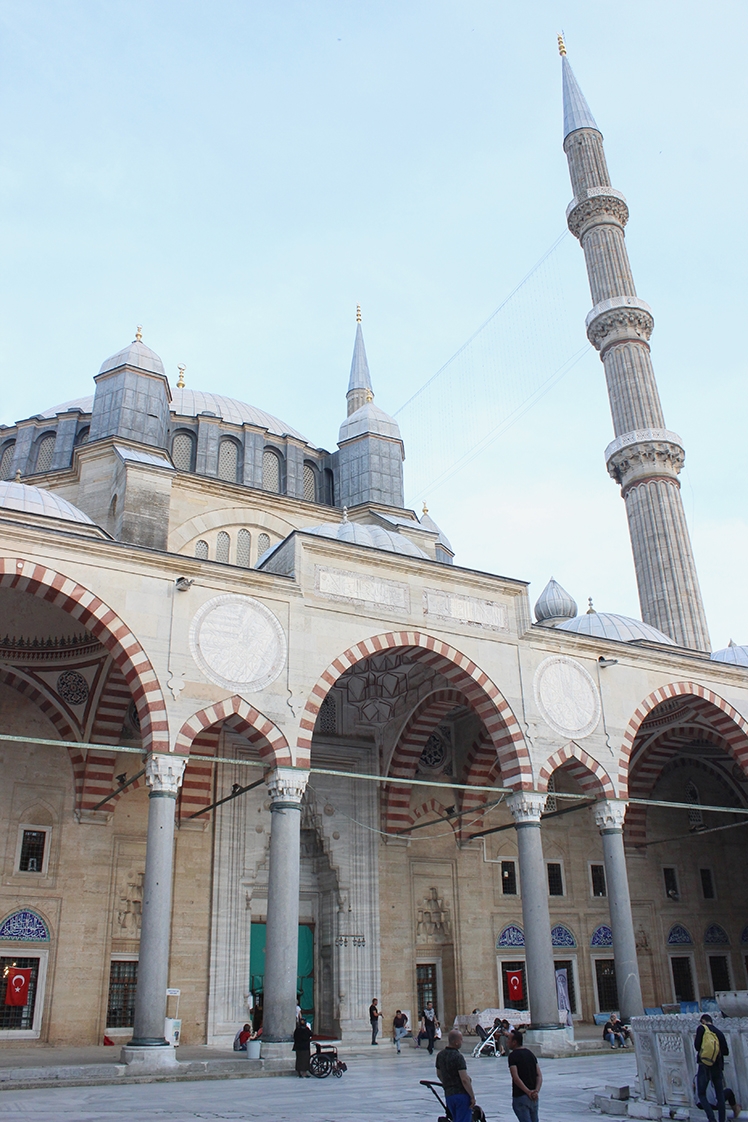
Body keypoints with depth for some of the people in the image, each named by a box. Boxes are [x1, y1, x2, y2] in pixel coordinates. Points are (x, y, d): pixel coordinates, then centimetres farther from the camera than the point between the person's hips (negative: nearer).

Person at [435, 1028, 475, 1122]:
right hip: (461, 1094, -7)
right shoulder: (458, 1057, -18)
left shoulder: (440, 1055, 7)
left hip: (448, 1094, 7)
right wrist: (472, 1097, -13)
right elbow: (464, 1079, -21)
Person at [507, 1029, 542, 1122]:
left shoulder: (513, 1055, -11)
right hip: (533, 1097, 7)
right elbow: (539, 1075, 4)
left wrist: (528, 1092, -17)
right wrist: (537, 1090, -6)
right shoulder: (530, 1053, 11)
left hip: (520, 1096, -7)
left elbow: (516, 1078, -20)